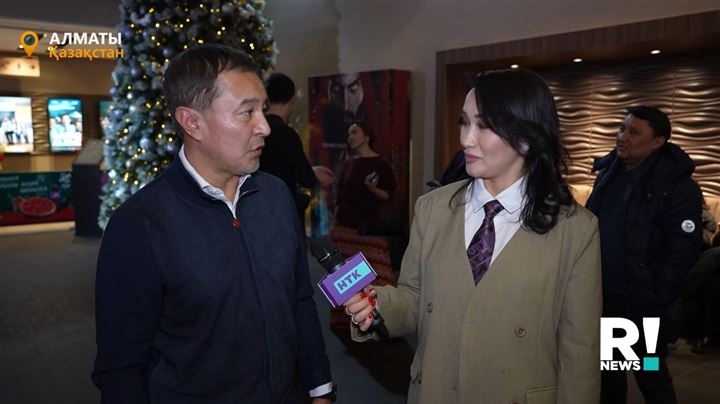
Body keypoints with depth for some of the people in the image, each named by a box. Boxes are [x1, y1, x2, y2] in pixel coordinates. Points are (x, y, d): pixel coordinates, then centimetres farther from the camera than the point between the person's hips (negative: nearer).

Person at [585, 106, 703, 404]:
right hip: (602, 295, 6)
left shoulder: (677, 185, -13)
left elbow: (682, 251, -16)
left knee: (651, 377, 10)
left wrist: (657, 298, -17)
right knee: (607, 371, 19)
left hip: (643, 303, -6)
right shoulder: (608, 172, 7)